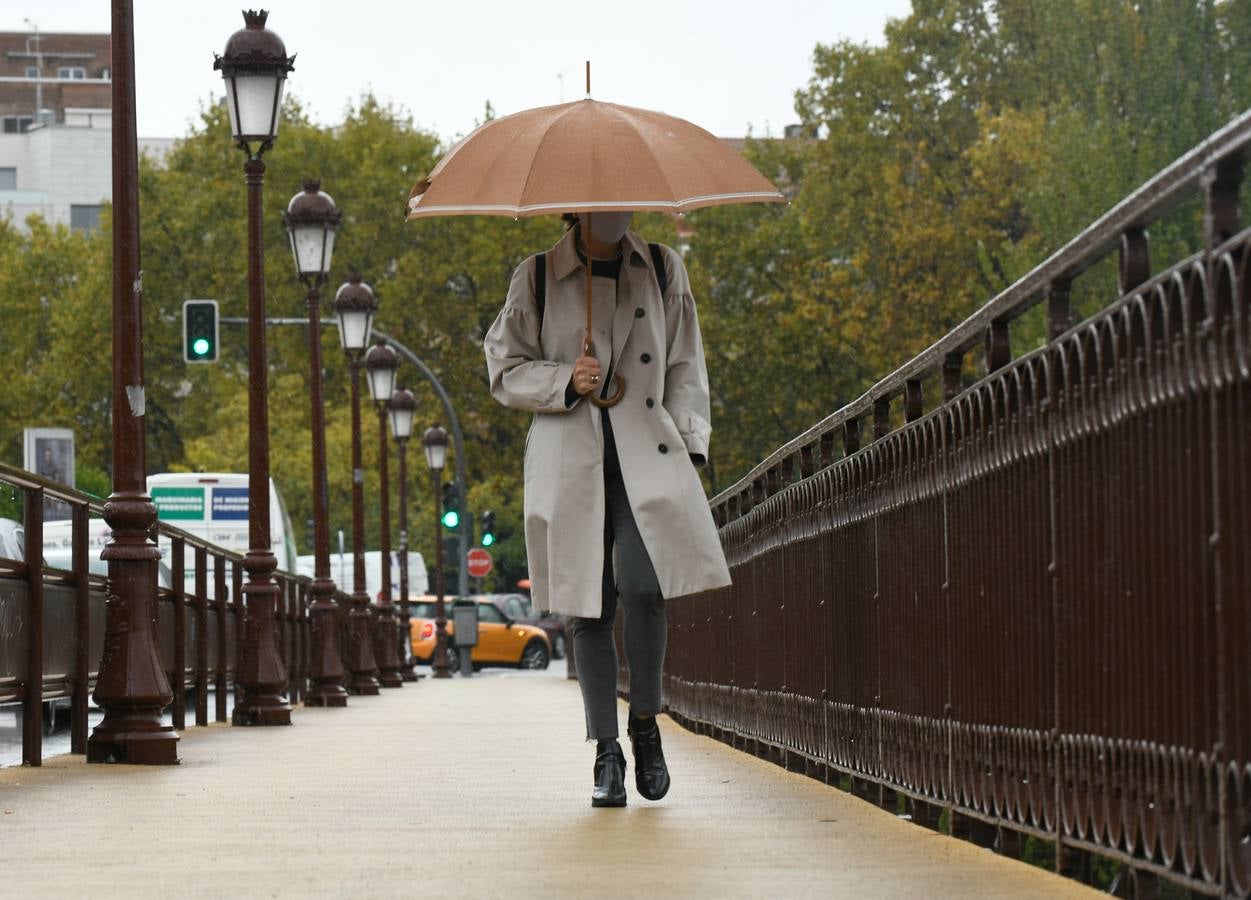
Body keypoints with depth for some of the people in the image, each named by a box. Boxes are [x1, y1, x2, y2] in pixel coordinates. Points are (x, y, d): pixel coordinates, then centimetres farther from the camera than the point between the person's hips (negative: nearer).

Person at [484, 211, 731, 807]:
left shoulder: (663, 271, 11)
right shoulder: (537, 278, 6)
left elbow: (684, 369, 14)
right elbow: (504, 368, 7)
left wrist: (689, 446, 4)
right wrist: (565, 381, -11)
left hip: (647, 458, 0)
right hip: (570, 463, 0)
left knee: (644, 587, -19)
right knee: (589, 607, -1)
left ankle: (645, 723, 1)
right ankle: (606, 752, 7)